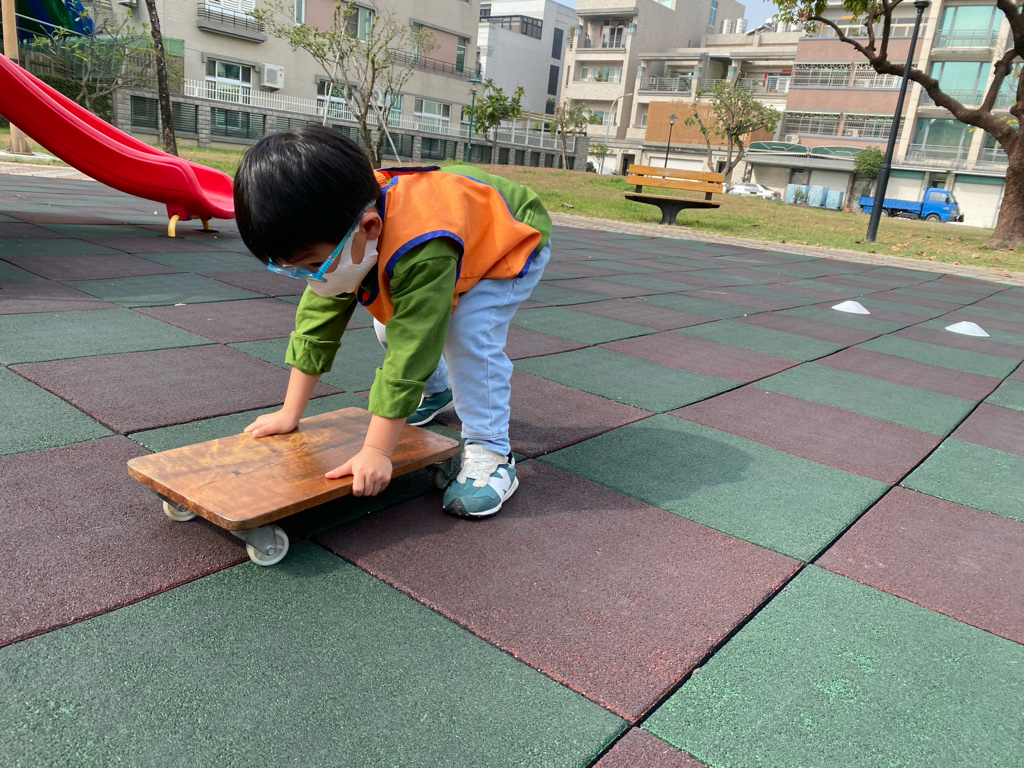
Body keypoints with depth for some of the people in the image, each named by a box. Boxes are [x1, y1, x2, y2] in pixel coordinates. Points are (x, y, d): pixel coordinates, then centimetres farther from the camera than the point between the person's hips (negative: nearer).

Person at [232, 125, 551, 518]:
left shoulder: (422, 254, -47)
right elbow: (316, 322, -14)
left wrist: (375, 453, -39)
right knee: (392, 322, 1)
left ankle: (490, 455, -15)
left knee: (470, 335, -28)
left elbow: (407, 353, -43)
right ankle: (436, 392, 29)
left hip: (516, 236, -7)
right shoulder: (339, 241, -21)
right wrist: (289, 414, -10)